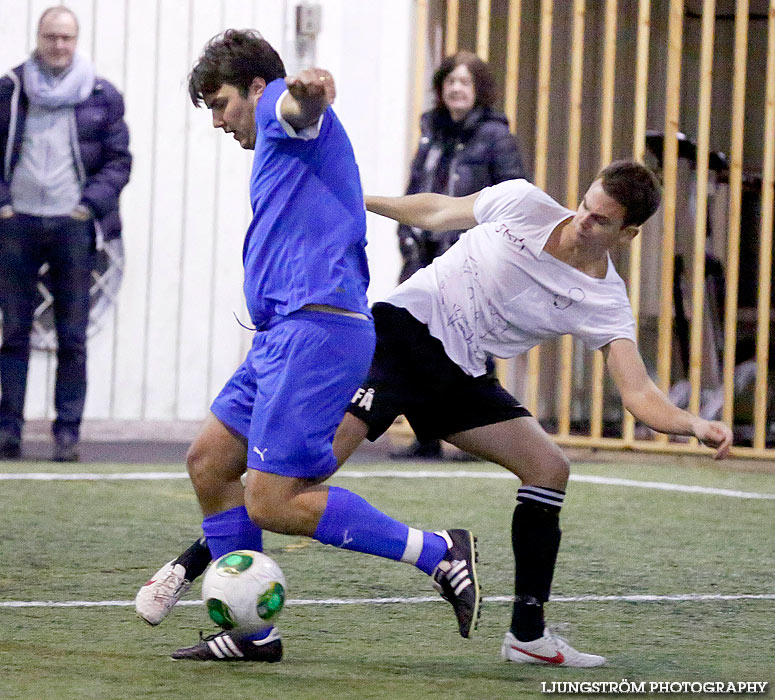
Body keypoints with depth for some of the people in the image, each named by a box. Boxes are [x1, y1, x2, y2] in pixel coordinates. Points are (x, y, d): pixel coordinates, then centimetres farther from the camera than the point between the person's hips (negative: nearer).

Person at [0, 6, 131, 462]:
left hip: (72, 224, 0)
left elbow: (119, 160, 9)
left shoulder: (101, 96, 7)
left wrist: (91, 204, -3)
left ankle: (68, 432, 3)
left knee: (72, 337, -1)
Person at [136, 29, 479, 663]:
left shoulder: (280, 105, -1)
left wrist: (309, 90, -52)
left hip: (317, 327, -11)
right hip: (287, 332, 11)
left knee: (273, 503, -14)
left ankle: (439, 553, -8)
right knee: (209, 462, 11)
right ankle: (251, 632, 13)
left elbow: (299, 106, -29)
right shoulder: (279, 148, 30)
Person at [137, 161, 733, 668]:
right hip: (405, 328, -3)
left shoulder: (606, 308, -8)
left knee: (549, 469, -7)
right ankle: (189, 565, -11)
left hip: (461, 375, 3)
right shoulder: (523, 203, -8)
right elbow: (437, 212, 10)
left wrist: (695, 424, -37)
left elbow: (641, 396, -18)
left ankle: (528, 635, 2)